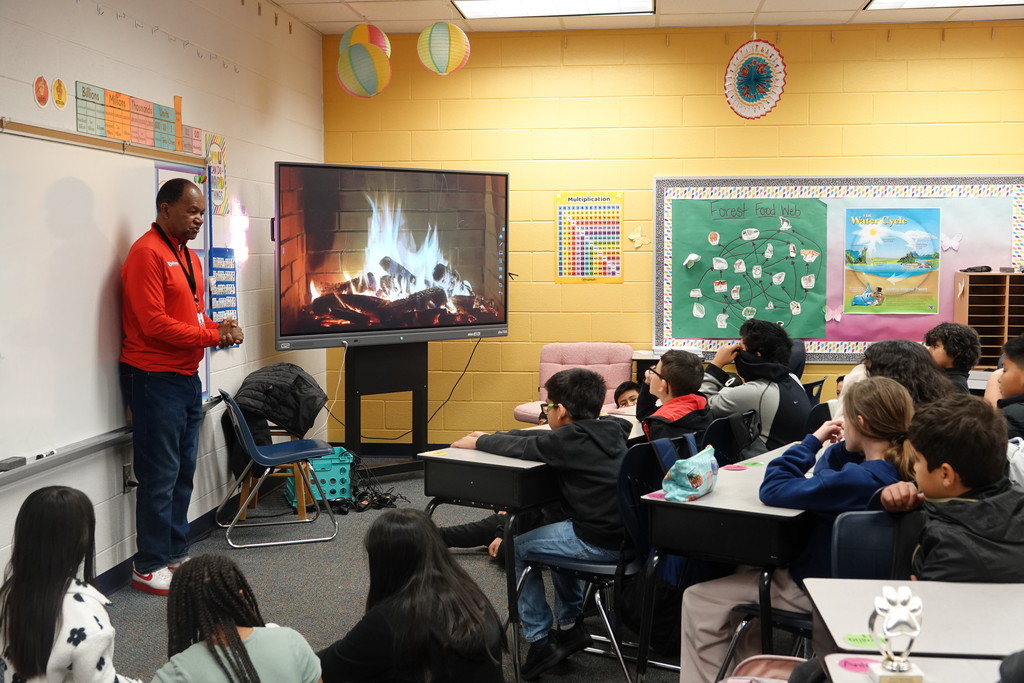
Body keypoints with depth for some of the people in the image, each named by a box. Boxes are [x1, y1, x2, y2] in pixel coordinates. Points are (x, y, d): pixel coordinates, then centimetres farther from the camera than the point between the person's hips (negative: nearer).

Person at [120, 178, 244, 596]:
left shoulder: (188, 256, 16)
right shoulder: (146, 254, -13)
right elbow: (153, 323, -20)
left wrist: (219, 327, 0)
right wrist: (213, 335, -16)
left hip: (186, 377, 9)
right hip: (154, 378, -9)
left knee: (183, 472, 14)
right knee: (160, 476, -4)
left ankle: (175, 554, 25)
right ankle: (149, 568, 7)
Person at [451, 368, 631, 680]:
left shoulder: (572, 439, -15)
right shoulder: (609, 428, 9)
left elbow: (522, 447, -8)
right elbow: (540, 439, 16)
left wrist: (478, 442, 10)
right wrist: (492, 437, 17)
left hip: (600, 543, -9)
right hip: (626, 534, 9)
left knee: (517, 549, 11)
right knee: (560, 531, 34)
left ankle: (540, 643, 14)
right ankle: (570, 626, 35)